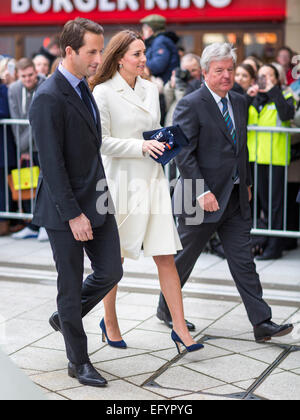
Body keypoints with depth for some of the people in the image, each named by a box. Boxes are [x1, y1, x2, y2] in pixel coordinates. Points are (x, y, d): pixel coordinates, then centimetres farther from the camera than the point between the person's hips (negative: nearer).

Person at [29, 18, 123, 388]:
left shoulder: (83, 89, 9)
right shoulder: (49, 99, -19)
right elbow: (51, 163, -21)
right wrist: (73, 214, -21)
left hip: (96, 201, 8)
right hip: (65, 209, -8)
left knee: (110, 272, 9)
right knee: (71, 284, 5)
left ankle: (65, 317, 34)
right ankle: (78, 361, 21)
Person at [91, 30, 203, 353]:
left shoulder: (151, 89, 11)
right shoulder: (103, 92, -7)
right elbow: (102, 142, -11)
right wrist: (141, 147, -18)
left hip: (152, 180, 5)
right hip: (121, 180, -4)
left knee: (166, 256, 1)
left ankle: (180, 328, 6)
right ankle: (110, 323, 29)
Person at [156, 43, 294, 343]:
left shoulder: (239, 103, 11)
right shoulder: (190, 105, -12)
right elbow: (183, 154, -17)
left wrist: (247, 183, 18)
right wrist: (202, 192, -22)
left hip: (235, 198, 6)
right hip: (202, 198, -6)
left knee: (243, 260, 4)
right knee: (184, 258, 10)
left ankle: (261, 322, 5)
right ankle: (166, 308, 32)